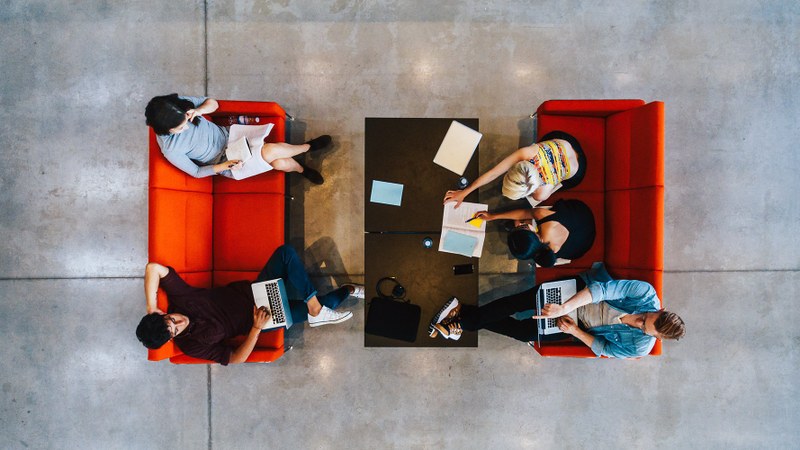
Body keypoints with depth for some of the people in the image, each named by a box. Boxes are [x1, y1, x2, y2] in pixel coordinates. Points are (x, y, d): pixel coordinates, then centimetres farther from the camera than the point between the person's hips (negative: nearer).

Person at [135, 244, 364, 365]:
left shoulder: (178, 298, -11)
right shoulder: (192, 344, -17)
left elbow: (154, 268, -17)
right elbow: (235, 359, -16)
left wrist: (151, 308, -22)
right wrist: (256, 328, -25)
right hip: (262, 316, -4)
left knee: (286, 252, -22)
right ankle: (345, 291, 11)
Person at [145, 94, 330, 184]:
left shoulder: (179, 103, -17)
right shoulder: (170, 149, -25)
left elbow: (213, 103, -7)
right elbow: (196, 172, -13)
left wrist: (198, 110, -29)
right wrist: (224, 166, -27)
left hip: (227, 135, 4)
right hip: (222, 162, -3)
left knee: (280, 163, -15)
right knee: (271, 152, -22)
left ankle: (299, 168, 20)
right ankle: (308, 146, 9)